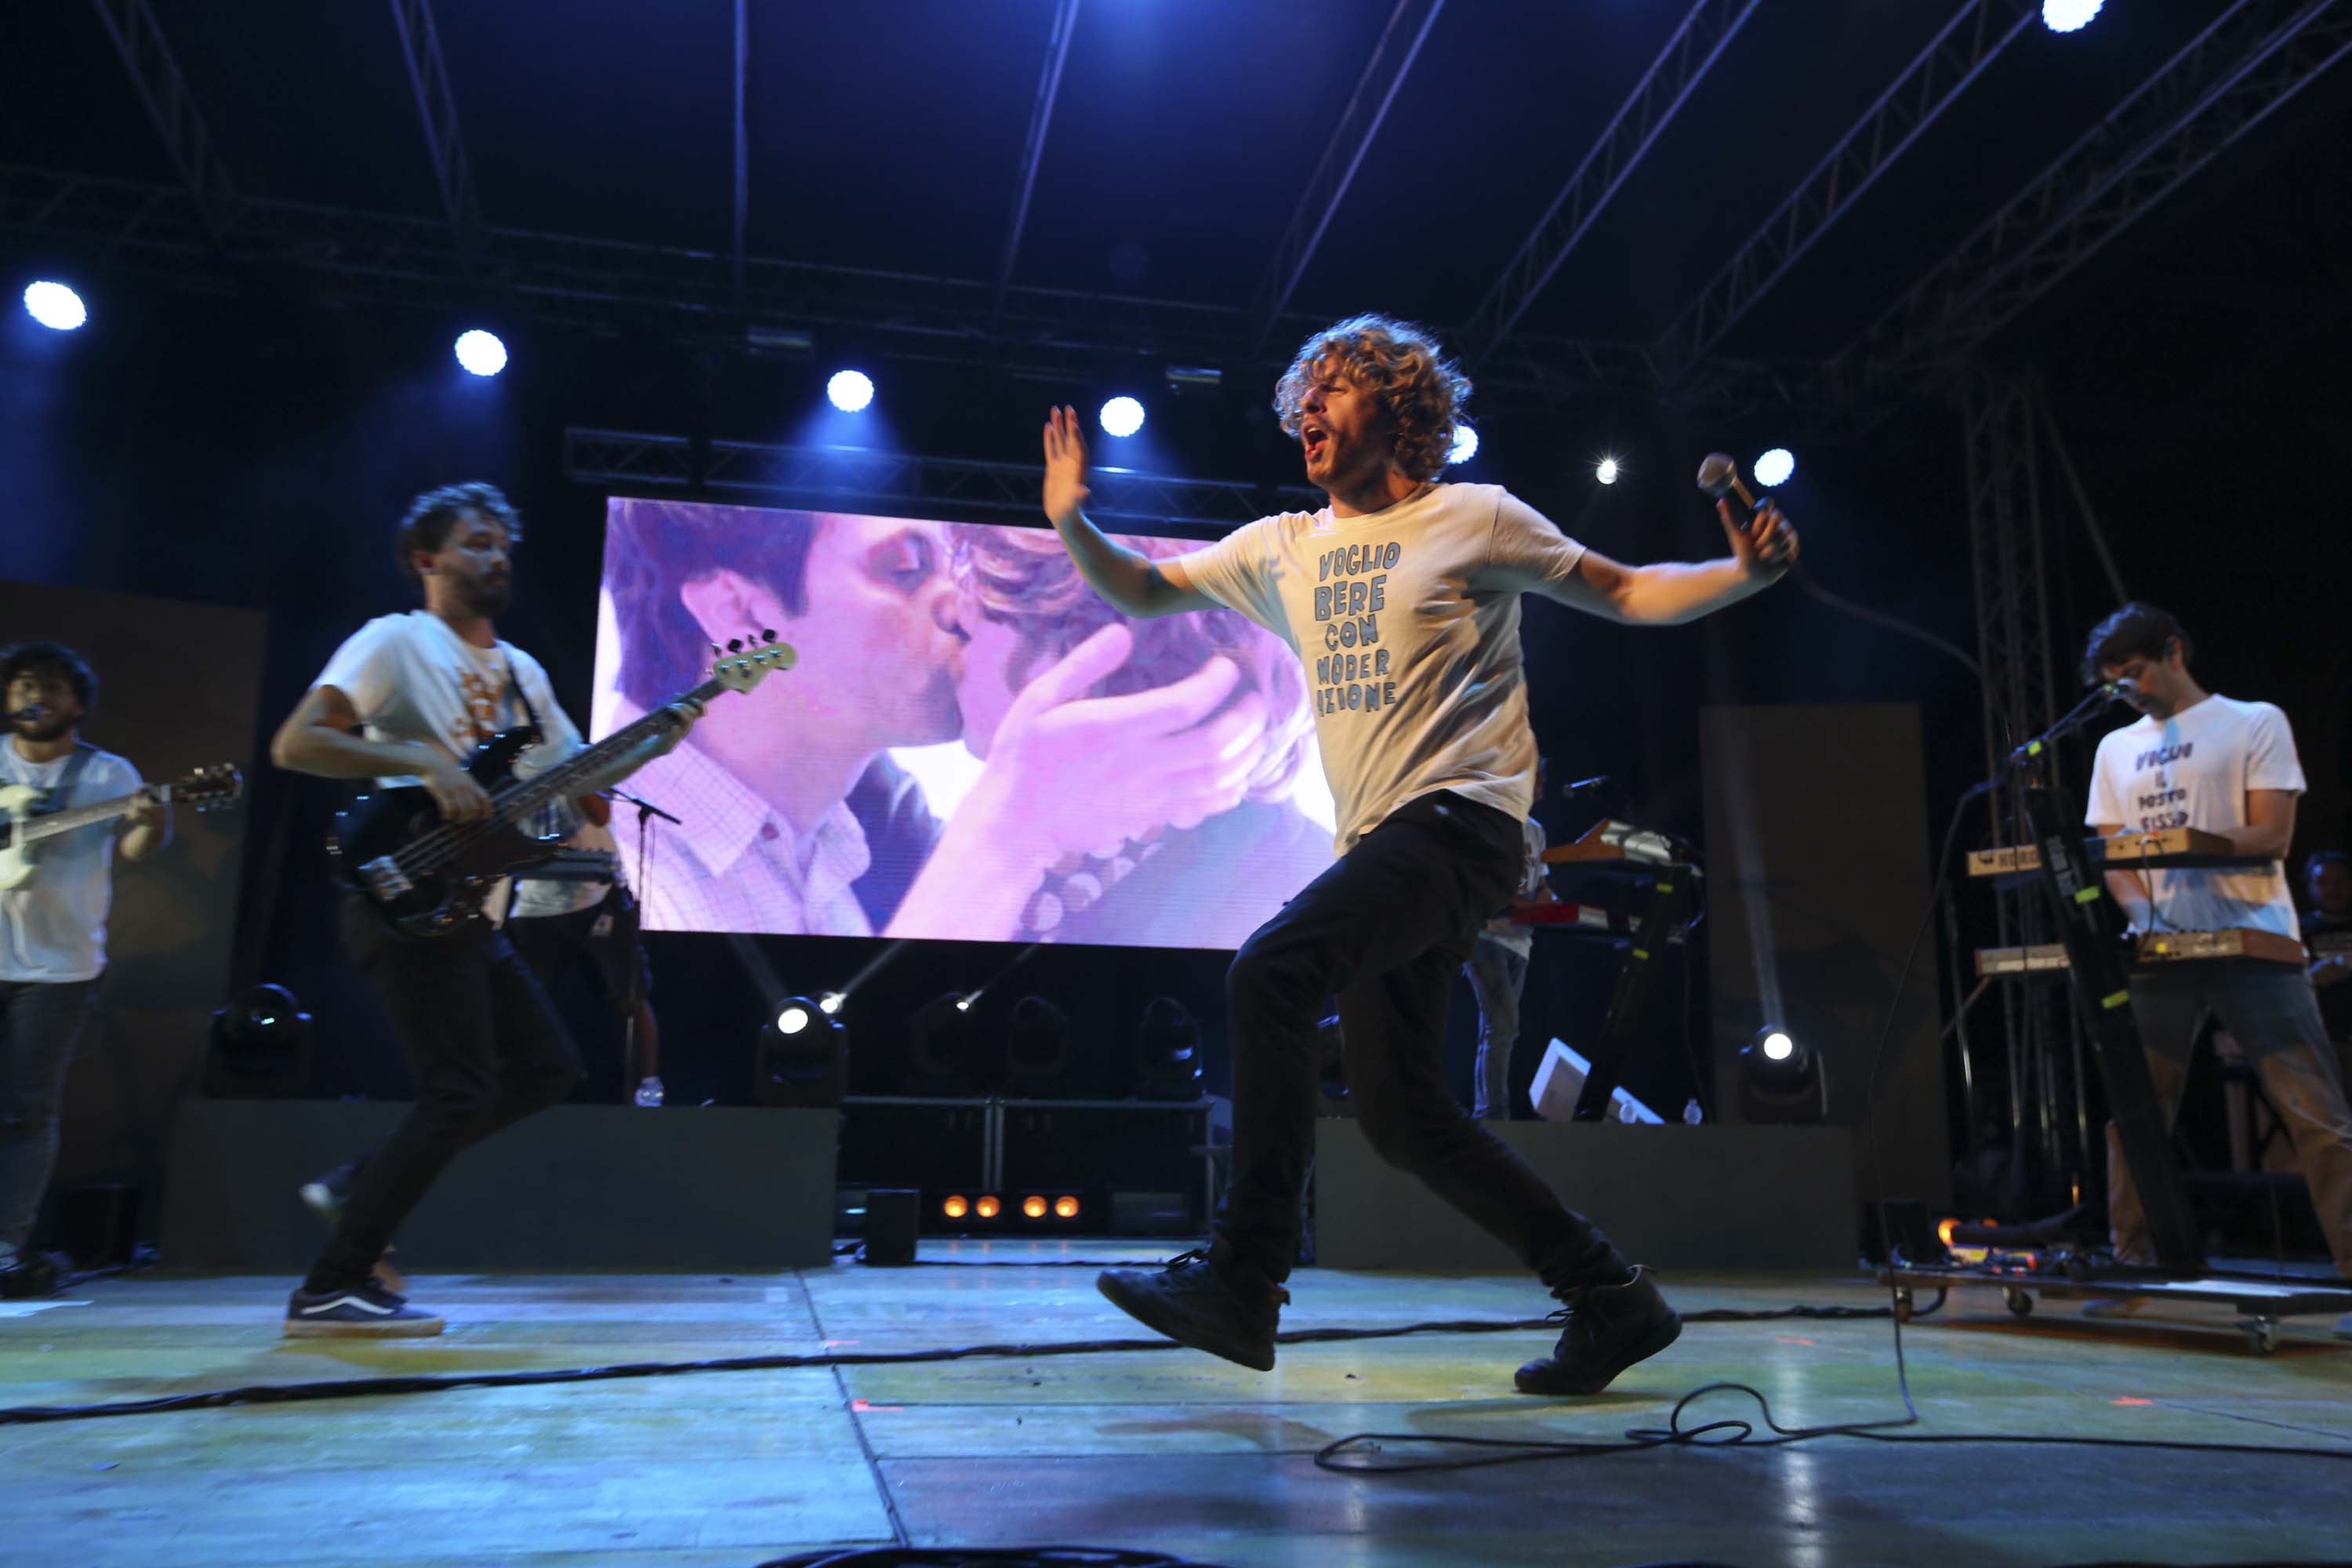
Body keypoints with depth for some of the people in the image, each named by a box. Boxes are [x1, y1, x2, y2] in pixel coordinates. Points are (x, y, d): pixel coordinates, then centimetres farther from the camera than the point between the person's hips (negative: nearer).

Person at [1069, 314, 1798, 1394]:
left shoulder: (1476, 518, 4)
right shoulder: (1280, 549, 18)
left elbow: (1626, 595, 8)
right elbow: (1141, 592, 20)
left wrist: (1743, 572, -9)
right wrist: (1072, 521, 2)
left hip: (1459, 820, -7)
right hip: (1379, 848, 7)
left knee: (1268, 973, -26)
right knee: (1401, 1115, 5)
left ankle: (1244, 1281, -20)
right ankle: (1611, 1300, 15)